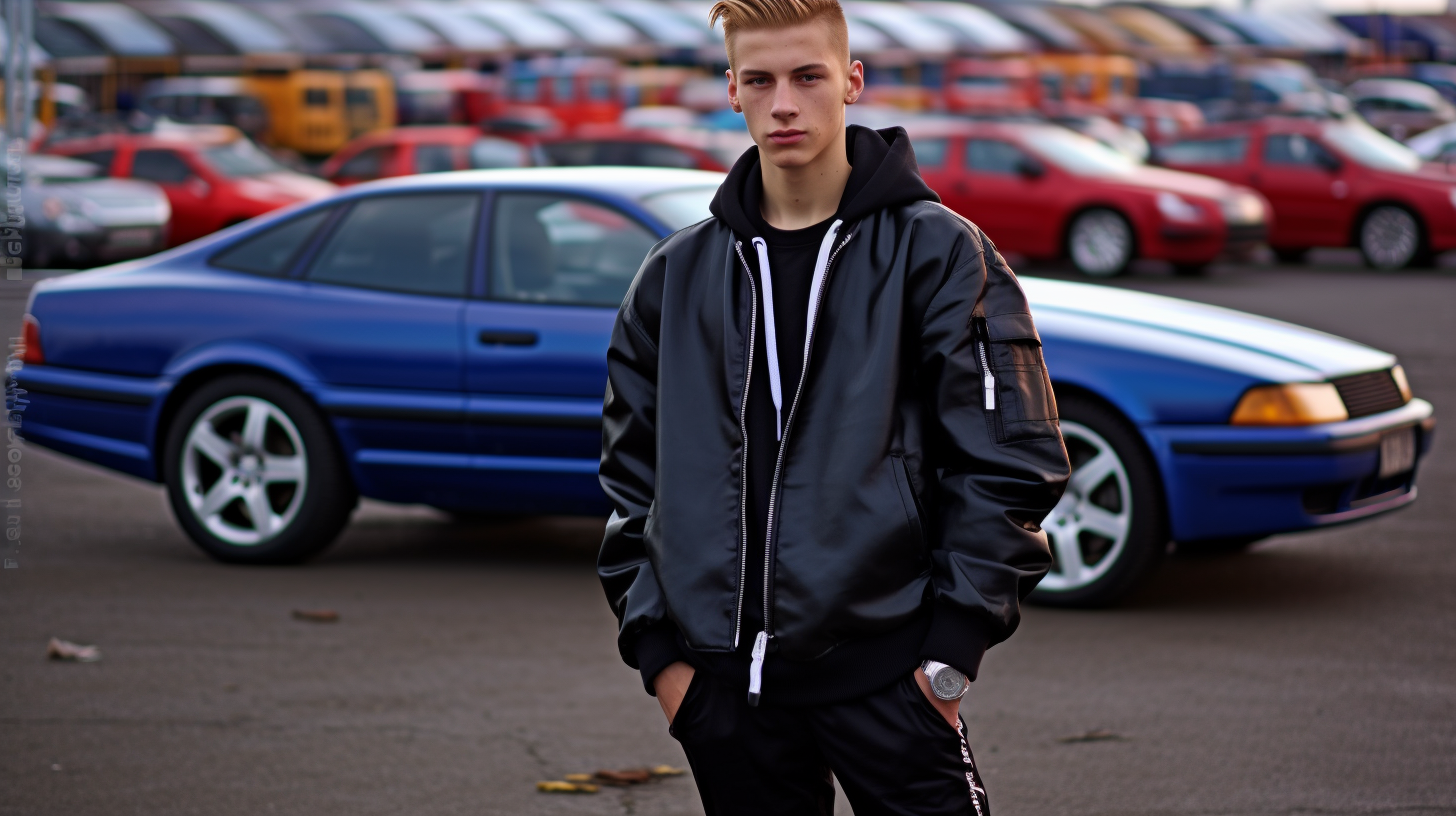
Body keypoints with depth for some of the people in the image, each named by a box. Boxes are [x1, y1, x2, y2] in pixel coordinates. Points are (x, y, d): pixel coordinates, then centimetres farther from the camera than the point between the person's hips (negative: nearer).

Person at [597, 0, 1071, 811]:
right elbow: (634, 471, 15)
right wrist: (654, 642, 5)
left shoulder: (937, 251, -1)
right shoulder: (678, 275, 11)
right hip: (727, 684, 4)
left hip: (883, 671, -3)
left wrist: (954, 647, -9)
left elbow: (1009, 461, -4)